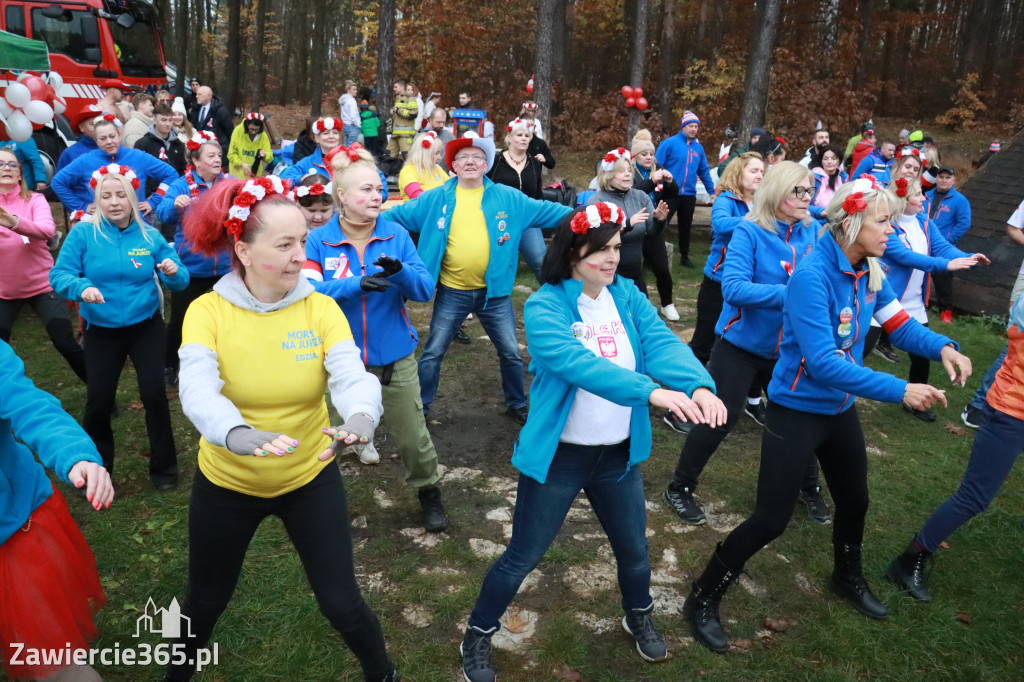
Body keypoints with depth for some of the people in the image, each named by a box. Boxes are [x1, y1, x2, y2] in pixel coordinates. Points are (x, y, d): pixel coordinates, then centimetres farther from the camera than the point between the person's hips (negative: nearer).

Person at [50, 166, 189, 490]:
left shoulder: (149, 235, -6)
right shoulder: (83, 233, -10)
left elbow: (180, 282, -5)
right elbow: (58, 274, -13)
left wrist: (174, 272, -28)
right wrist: (81, 287, -34)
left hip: (145, 327, 0)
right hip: (101, 331, 0)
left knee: (154, 393, -4)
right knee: (98, 400, 5)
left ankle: (163, 465, 15)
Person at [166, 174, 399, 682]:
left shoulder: (321, 308, -13)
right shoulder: (207, 310, -16)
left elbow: (351, 373, -27)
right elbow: (197, 388, -31)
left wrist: (361, 417, -51)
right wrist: (236, 433, -53)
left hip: (310, 479, 0)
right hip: (225, 482, 0)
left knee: (340, 602, 7)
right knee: (206, 602, 21)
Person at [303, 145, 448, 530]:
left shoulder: (397, 236, -3)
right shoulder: (318, 240, -5)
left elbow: (426, 289, -8)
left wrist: (401, 271, -29)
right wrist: (356, 285, -31)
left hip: (394, 356, 0)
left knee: (412, 436, 5)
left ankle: (429, 492, 32)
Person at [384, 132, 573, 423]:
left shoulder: (509, 198, 2)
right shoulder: (436, 199, 0)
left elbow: (546, 211, 4)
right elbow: (398, 214, 2)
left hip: (494, 291, 1)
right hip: (452, 292, -1)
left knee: (511, 352, 11)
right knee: (433, 352, 7)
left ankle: (517, 404, 34)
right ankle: (420, 406, 26)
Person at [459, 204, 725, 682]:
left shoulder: (627, 296, -2)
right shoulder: (544, 307, -18)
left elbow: (662, 343, -17)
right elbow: (576, 362, -35)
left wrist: (698, 384, -37)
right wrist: (650, 390, -47)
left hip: (619, 453, 5)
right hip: (558, 456, -5)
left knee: (634, 548, 22)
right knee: (523, 556, 9)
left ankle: (640, 618, 53)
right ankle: (477, 639, 34)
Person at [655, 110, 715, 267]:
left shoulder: (698, 148, 9)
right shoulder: (670, 143, -7)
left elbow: (704, 171, 15)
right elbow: (656, 166, -9)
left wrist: (712, 192, 15)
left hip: (689, 194, 5)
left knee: (685, 226, 16)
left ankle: (684, 256, 30)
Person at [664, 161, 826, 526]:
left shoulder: (812, 232, -1)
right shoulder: (749, 232, -16)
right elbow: (733, 287, -26)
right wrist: (790, 294, -33)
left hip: (788, 348, 5)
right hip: (742, 344, -5)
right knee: (719, 419, 1)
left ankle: (809, 487, 41)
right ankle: (679, 489, 20)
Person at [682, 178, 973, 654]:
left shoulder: (870, 271, -3)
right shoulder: (812, 276, -27)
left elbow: (899, 324, 4)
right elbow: (823, 363, -31)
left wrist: (942, 347, -17)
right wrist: (900, 391, -31)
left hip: (841, 409, 8)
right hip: (797, 411, -8)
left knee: (854, 501, 25)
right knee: (771, 520, -4)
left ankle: (848, 579, 54)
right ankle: (703, 600, 15)